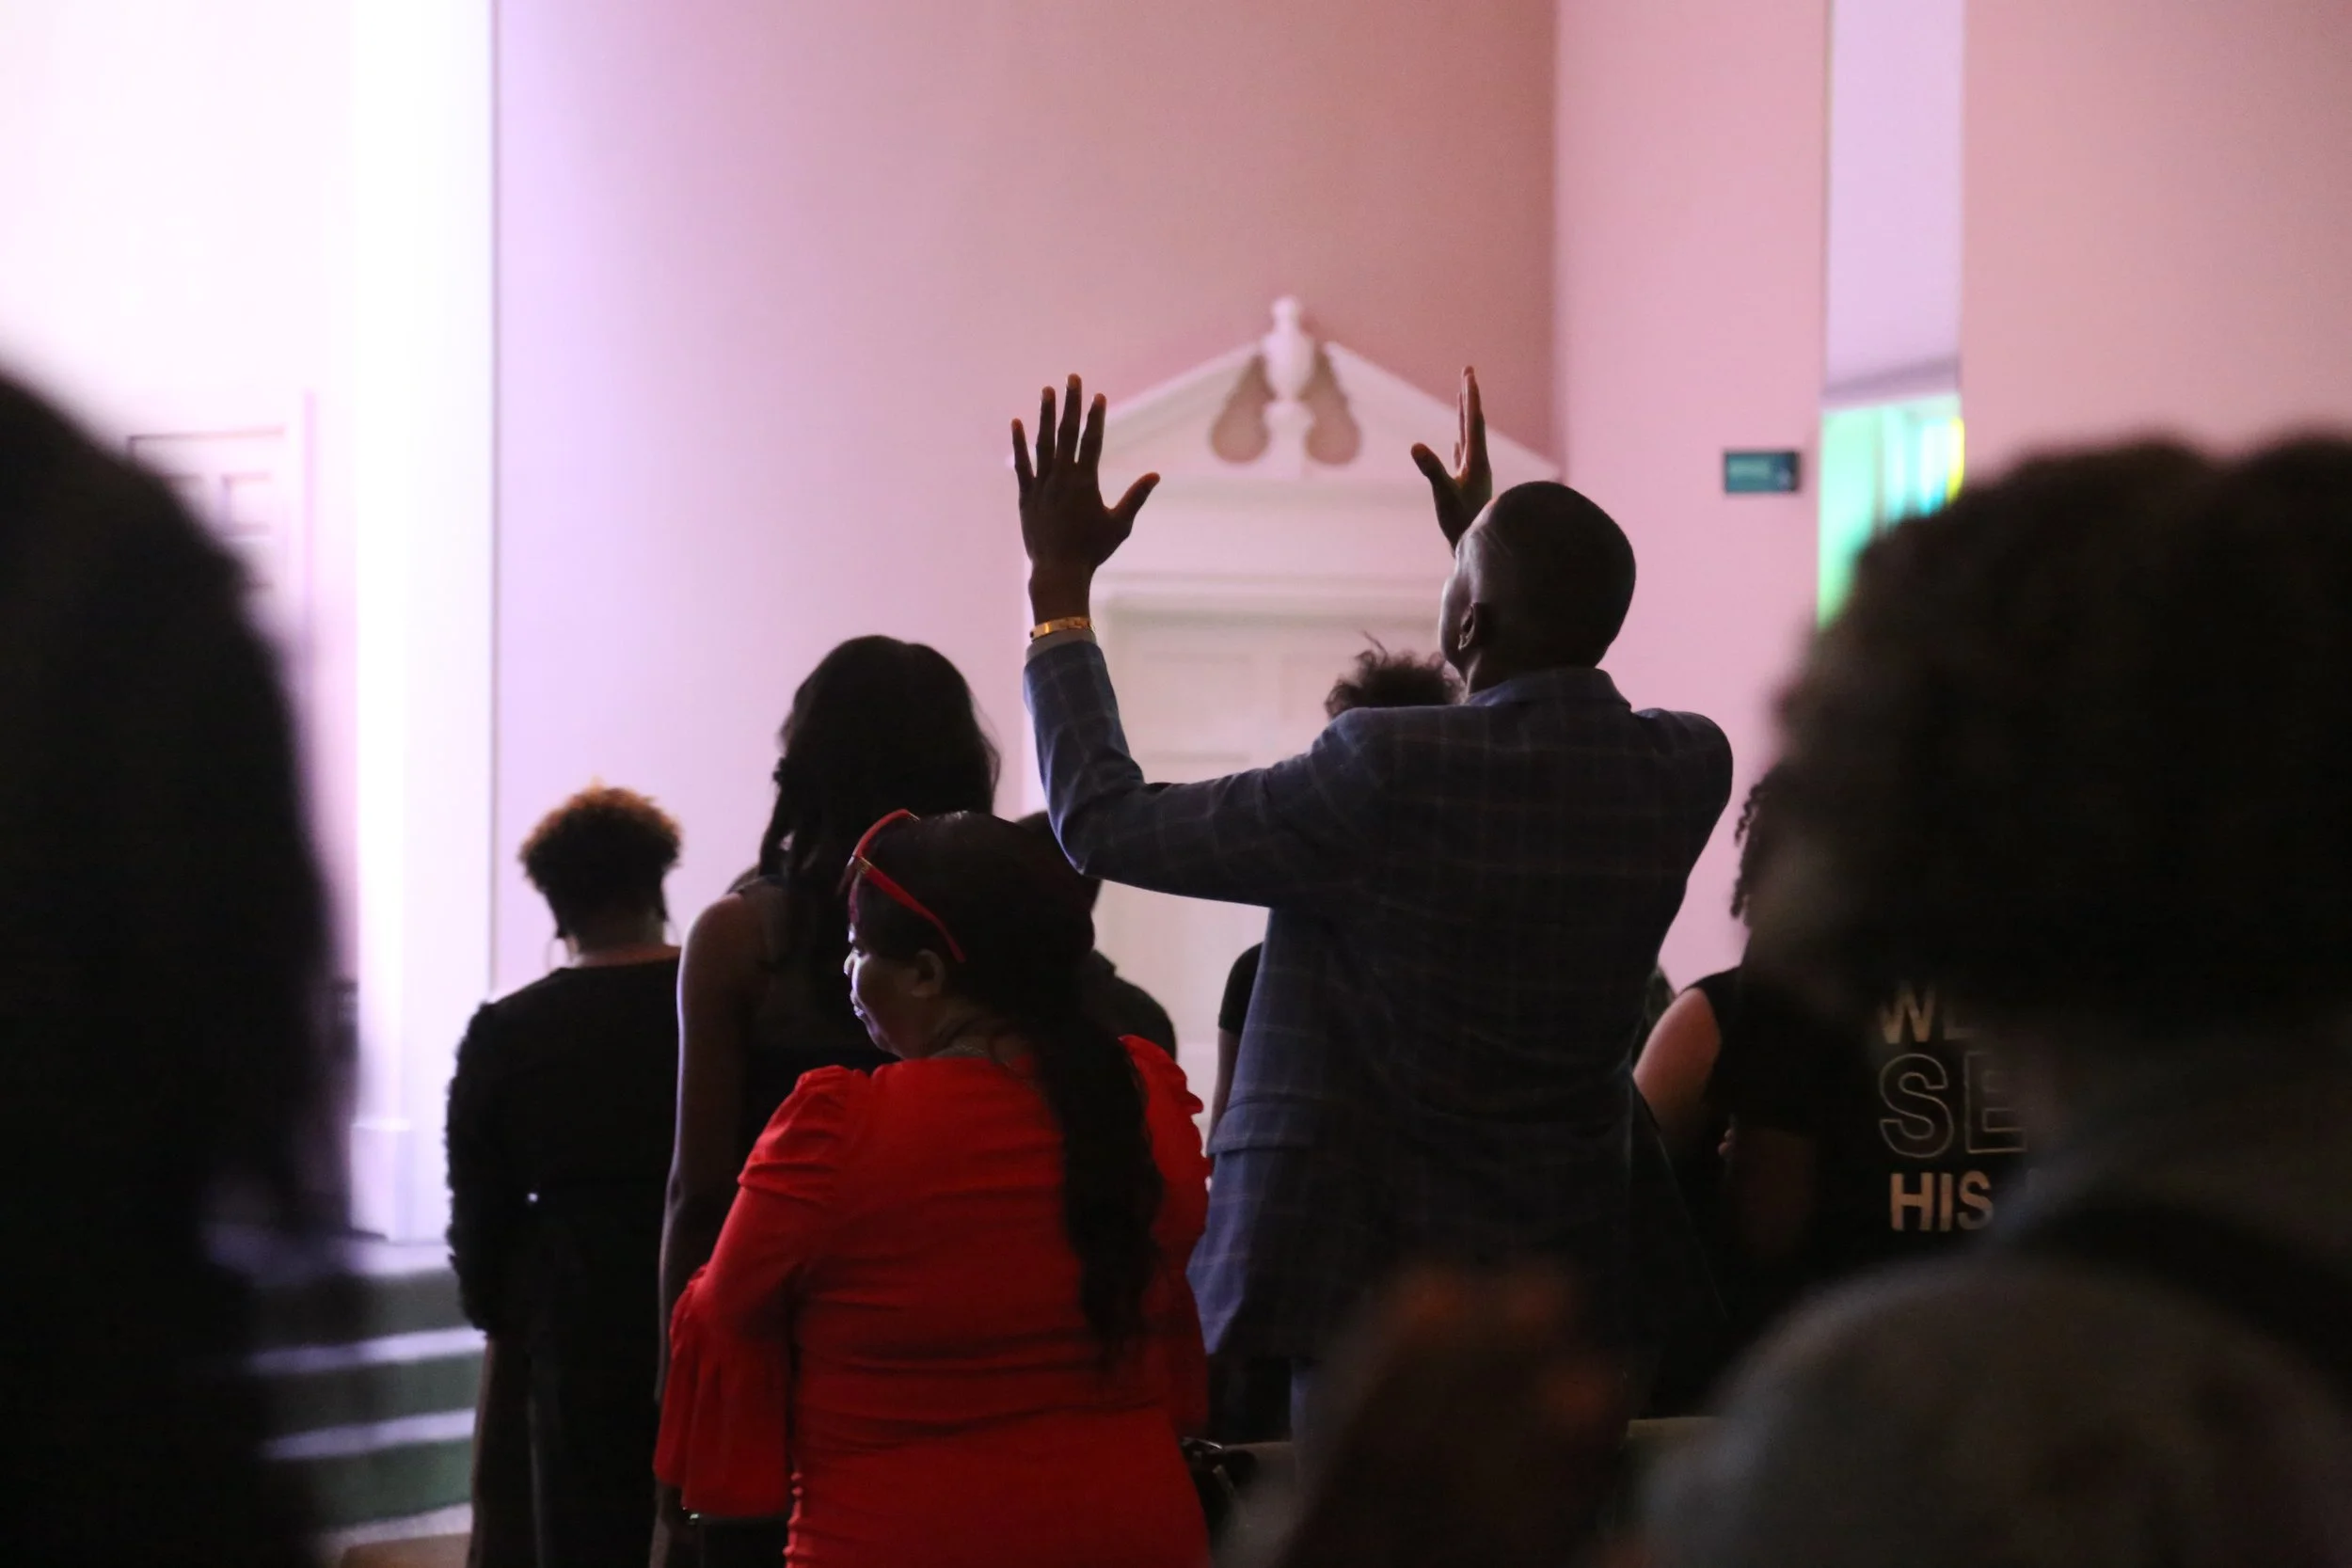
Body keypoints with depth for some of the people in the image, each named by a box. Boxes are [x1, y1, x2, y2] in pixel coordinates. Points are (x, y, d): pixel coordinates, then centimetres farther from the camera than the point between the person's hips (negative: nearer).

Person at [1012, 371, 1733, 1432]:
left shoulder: (1387, 775, -19)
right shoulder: (1686, 770, -2)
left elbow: (1101, 819, -7)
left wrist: (1059, 582, 3)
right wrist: (1484, 541, 31)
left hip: (1372, 1300, -6)